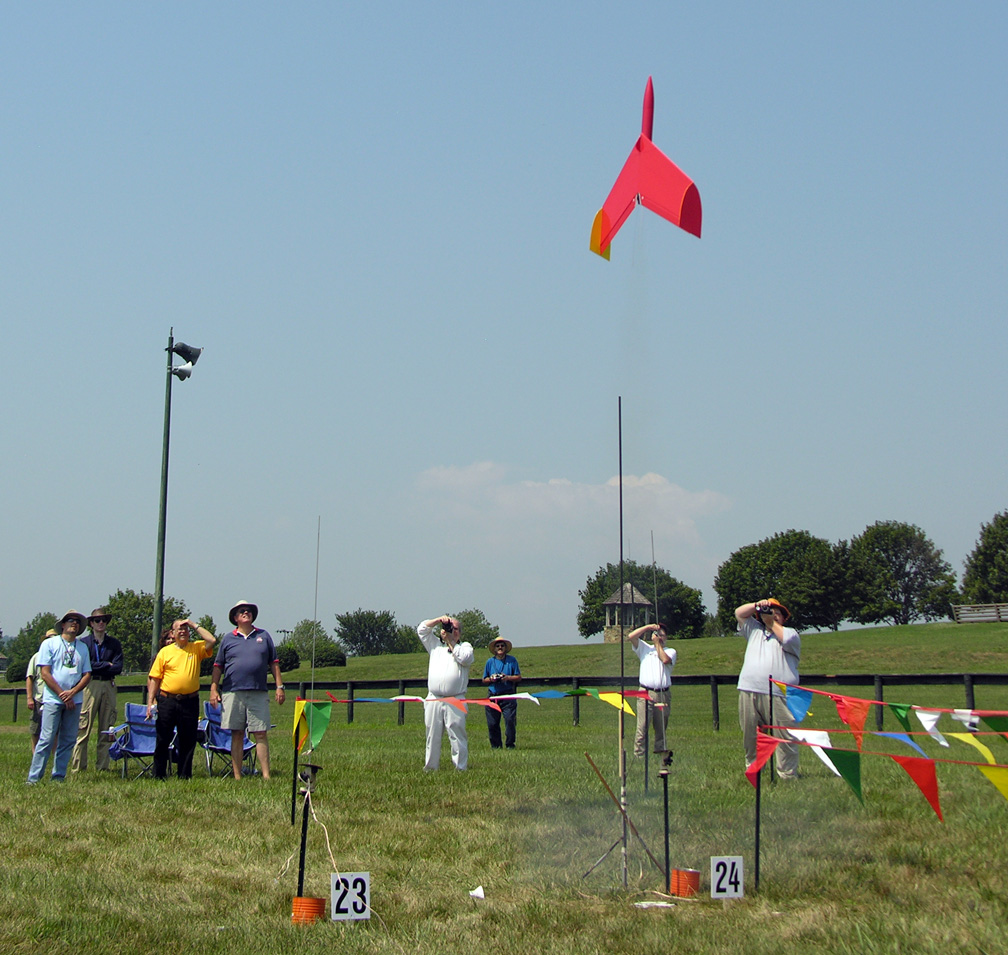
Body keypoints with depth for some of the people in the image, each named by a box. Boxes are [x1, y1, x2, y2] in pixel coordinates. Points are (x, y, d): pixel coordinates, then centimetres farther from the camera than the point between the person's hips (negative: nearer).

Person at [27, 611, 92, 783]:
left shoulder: (82, 647, 14)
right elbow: (44, 673, -3)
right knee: (47, 739, -10)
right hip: (53, 698, -4)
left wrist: (72, 692, -8)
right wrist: (62, 693, -9)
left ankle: (59, 776, 11)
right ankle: (33, 778, -8)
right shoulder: (49, 644, 3)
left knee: (68, 740, 3)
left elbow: (87, 674, 9)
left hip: (74, 700, 4)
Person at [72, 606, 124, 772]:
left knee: (107, 730, 3)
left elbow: (118, 668, 1)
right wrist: (106, 665, -4)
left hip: (109, 686, 3)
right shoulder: (83, 643, 4)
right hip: (89, 686, -3)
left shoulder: (114, 644, 12)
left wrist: (96, 668, -5)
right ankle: (78, 767, -6)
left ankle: (102, 766, 7)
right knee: (83, 728, -7)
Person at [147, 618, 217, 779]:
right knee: (162, 740, 3)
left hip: (190, 703, 1)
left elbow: (212, 640, -10)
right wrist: (150, 701, -4)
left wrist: (195, 626, -2)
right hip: (167, 701, -1)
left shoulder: (197, 648, 9)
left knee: (188, 741, 6)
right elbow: (154, 679, 5)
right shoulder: (165, 652, 6)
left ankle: (184, 776, 14)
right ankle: (158, 776, 10)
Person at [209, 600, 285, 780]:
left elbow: (274, 663, 13)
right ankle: (237, 776, 6)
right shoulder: (228, 639, 11)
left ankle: (266, 775, -4)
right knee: (237, 735, 3)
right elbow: (218, 667, 11)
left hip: (258, 693, 0)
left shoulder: (263, 636, 13)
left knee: (260, 734, -3)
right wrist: (214, 689, 2)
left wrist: (279, 686, 5)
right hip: (233, 693, 0)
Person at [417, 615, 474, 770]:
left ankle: (461, 768, -2)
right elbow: (422, 629, 17)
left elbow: (465, 658, -8)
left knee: (457, 736, -5)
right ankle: (430, 767, 10)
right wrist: (439, 620, 6)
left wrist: (451, 641, -1)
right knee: (432, 736, 5)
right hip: (433, 700, 3)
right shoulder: (435, 644, 21)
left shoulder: (465, 647, 12)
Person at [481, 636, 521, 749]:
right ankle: (495, 745, 13)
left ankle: (510, 744, 0)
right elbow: (484, 680, 15)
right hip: (493, 696, 2)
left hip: (508, 696, -2)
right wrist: (491, 679, -6)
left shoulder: (512, 660, 7)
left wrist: (508, 678, -12)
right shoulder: (490, 662, 11)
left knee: (510, 720, -10)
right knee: (492, 723, 1)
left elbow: (519, 678, 5)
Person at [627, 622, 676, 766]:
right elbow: (631, 636, 2)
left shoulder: (670, 651, 14)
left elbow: (665, 659, -8)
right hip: (646, 694, -1)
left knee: (661, 729, 7)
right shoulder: (645, 649, 16)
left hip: (663, 694, 1)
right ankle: (638, 757, -11)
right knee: (642, 728, -9)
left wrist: (658, 643, 3)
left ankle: (663, 756, 9)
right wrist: (648, 627, 2)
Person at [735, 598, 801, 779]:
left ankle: (788, 774, -4)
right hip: (749, 692, 4)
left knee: (784, 737, -7)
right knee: (750, 737, 6)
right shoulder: (754, 630, 25)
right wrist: (757, 605, 6)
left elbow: (787, 639, -9)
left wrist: (772, 623, 3)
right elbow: (739, 613, 21)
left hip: (779, 695, -4)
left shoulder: (790, 632, 12)